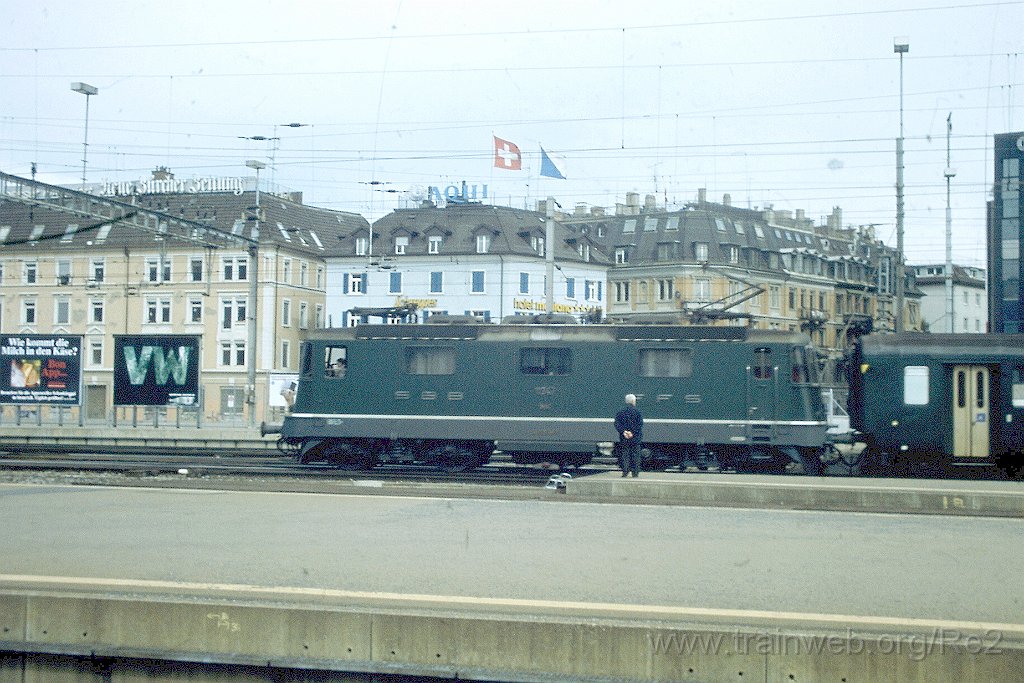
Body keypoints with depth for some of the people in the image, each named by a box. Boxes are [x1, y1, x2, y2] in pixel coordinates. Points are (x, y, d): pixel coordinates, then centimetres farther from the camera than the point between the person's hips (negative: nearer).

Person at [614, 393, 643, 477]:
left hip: (624, 438, 2)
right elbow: (640, 425, -13)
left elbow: (617, 424, -4)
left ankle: (625, 471, -2)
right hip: (635, 438, -2)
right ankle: (635, 472, 5)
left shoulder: (620, 412, 6)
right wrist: (632, 432, -15)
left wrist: (623, 431, -12)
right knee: (635, 455, 5)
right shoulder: (637, 412, -3)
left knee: (624, 455, 6)